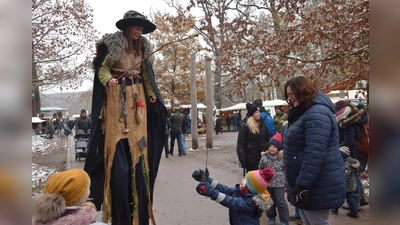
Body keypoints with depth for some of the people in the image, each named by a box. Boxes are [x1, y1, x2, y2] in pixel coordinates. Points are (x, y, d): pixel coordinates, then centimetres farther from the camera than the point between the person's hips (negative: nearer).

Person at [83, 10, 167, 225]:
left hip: (137, 98, 5)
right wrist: (109, 80, -23)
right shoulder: (112, 44, -3)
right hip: (116, 99, -5)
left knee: (138, 154, 4)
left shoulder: (143, 48, 14)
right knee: (118, 156, -6)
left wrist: (153, 96, 9)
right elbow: (102, 68, -3)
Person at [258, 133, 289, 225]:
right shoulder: (264, 157, -7)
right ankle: (271, 217, 35)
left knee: (280, 201, 3)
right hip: (267, 183, 3)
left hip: (279, 183, -2)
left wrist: (287, 184, -2)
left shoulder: (282, 157, -11)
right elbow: (260, 169, 4)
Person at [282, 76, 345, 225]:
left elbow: (314, 154, -28)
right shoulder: (303, 112, 14)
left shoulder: (317, 113, -20)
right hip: (305, 184, 10)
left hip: (317, 187, -10)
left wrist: (302, 185, -27)